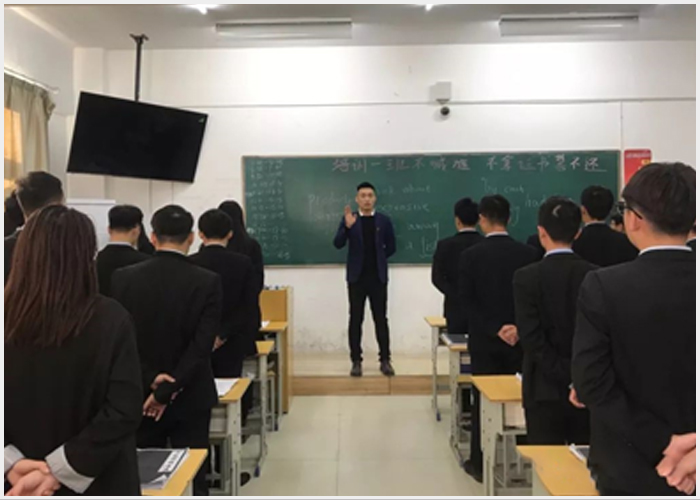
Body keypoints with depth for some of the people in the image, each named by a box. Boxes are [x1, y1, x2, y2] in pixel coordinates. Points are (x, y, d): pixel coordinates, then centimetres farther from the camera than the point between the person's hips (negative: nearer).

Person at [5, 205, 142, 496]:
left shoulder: (7, 320, -9)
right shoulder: (111, 320, -17)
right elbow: (123, 412, -20)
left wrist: (11, 463, -11)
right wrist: (55, 471, -17)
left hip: (18, 486, 3)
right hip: (96, 483, -2)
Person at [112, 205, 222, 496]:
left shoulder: (123, 278, -5)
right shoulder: (208, 282, -12)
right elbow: (202, 346, -17)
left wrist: (150, 380, -10)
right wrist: (168, 390, -14)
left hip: (139, 396, 2)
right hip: (189, 398, -2)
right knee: (192, 477, 9)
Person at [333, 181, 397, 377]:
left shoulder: (384, 220, 5)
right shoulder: (349, 219, 2)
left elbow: (391, 247, 11)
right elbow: (338, 244, -10)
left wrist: (377, 258, 5)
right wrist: (347, 226, -23)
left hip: (378, 277, 0)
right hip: (356, 277, 0)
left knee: (381, 319, 3)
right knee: (356, 320, 3)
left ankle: (385, 360, 11)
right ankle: (356, 361, 10)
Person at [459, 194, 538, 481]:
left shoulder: (470, 256, -8)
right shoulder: (529, 254, -3)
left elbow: (468, 302, -11)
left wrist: (495, 329, -12)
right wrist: (518, 327, -8)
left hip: (484, 340, -1)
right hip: (519, 339, 2)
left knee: (484, 399, 7)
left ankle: (481, 463, 14)